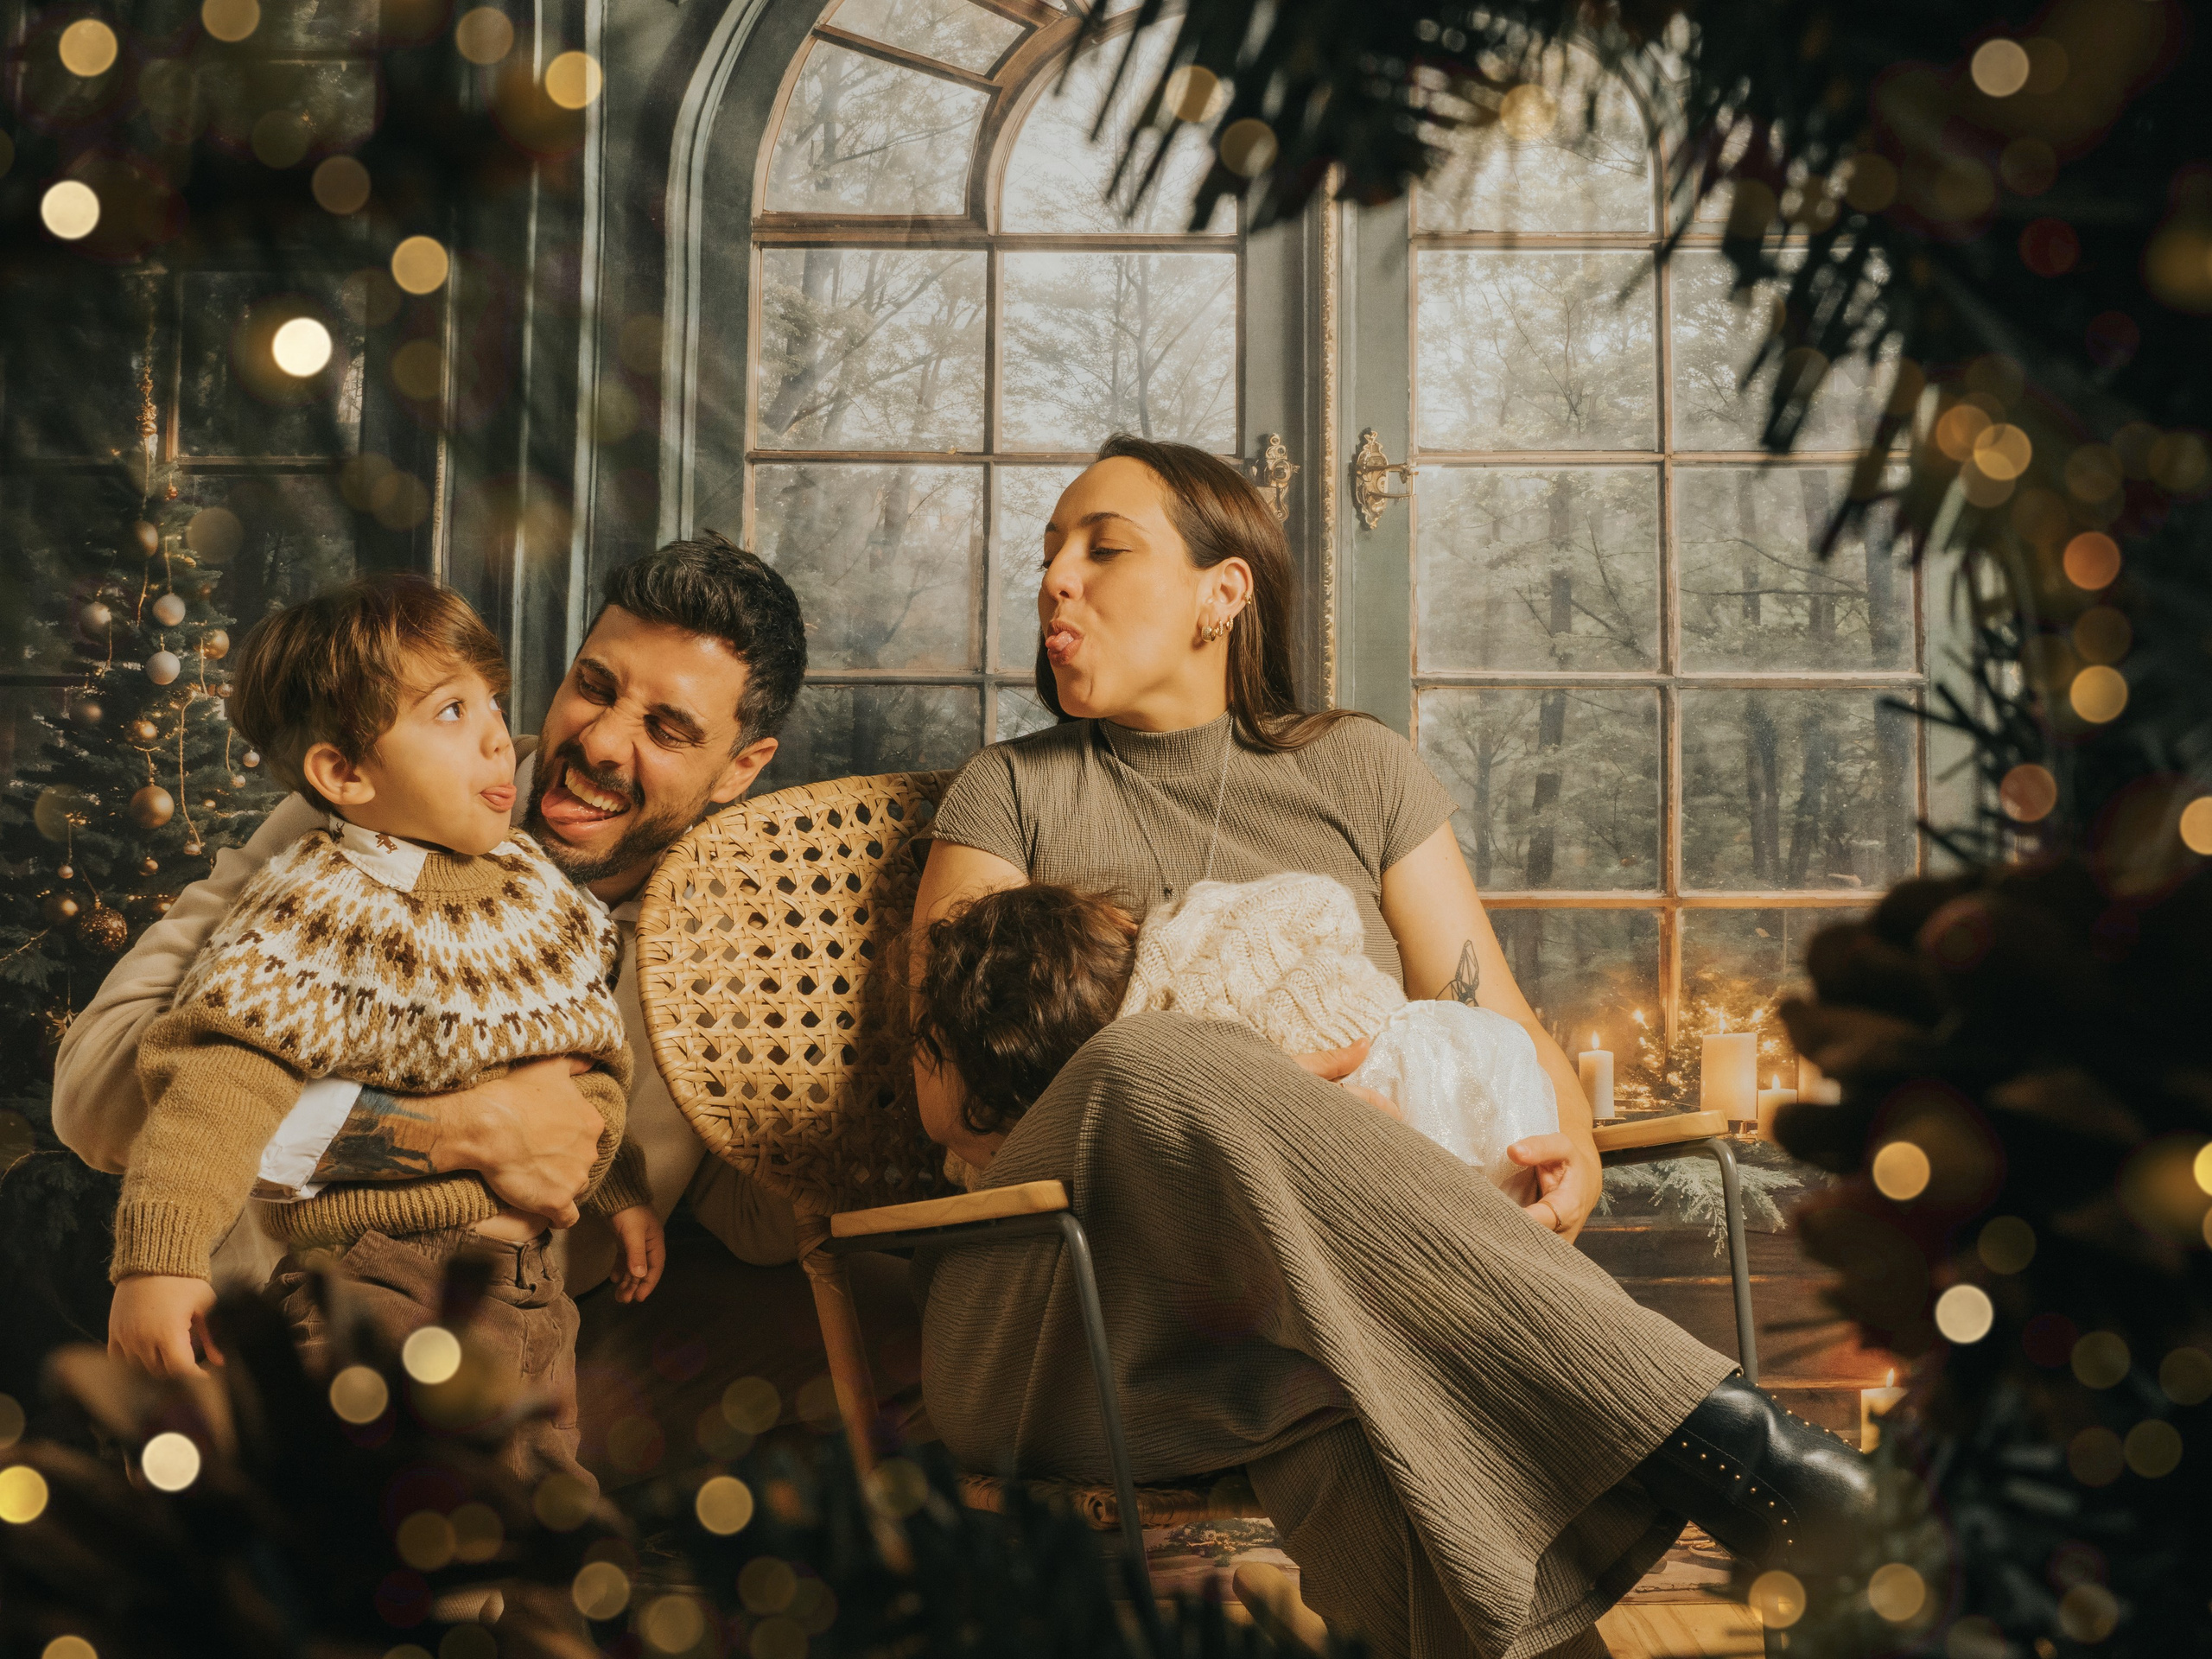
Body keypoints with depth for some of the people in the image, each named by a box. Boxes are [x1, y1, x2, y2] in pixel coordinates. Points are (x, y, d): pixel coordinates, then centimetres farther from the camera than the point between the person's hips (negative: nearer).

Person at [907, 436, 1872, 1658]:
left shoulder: (1357, 773, 20)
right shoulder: (1010, 794, 16)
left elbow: (1504, 1033, 16)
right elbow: (956, 1095, 2)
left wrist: (1570, 1155, -10)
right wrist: (1234, 1097, -16)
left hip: (1340, 1296, 1)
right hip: (1067, 1324, 0)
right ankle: (1680, 1414, -40)